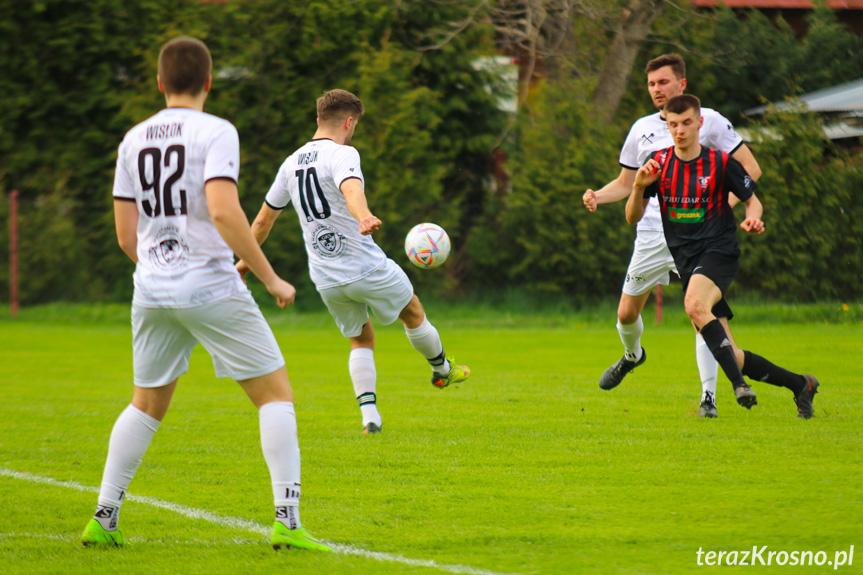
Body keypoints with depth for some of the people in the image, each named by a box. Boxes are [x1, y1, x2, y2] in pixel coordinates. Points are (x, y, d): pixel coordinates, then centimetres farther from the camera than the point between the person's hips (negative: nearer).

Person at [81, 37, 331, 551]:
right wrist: (271, 278, -13)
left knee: (147, 404, 20)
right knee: (276, 392, 3)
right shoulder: (216, 132, -7)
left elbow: (126, 235, 12)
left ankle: (104, 520, 16)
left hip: (153, 294, 6)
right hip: (212, 287, -5)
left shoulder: (134, 141, 10)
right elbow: (223, 211, -20)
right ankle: (288, 521, -8)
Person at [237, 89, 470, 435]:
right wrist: (364, 218, -55)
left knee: (361, 341, 18)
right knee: (413, 313, 20)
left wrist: (246, 259, 31)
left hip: (326, 280, 6)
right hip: (366, 267, -6)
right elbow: (351, 189, -36)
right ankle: (442, 369, 39)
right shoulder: (342, 154, -12)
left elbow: (264, 218, 18)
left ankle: (369, 415, 5)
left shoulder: (292, 163, 10)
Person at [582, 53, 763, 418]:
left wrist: (727, 203, -13)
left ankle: (708, 398, -9)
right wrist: (596, 196, 0)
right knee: (627, 313, 7)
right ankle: (632, 355, 41)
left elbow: (750, 168, 3)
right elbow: (626, 183, 20)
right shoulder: (642, 129, 12)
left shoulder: (709, 121, 0)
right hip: (653, 234, 4)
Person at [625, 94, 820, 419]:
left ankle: (738, 382, -35)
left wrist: (752, 218, -13)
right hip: (687, 263, 4)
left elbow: (752, 199, 10)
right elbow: (633, 218, 5)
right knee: (727, 355, 0)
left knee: (695, 306, -37)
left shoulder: (721, 163, -3)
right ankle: (799, 385, 16)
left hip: (719, 252, -4)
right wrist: (639, 187, -14)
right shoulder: (659, 163, 5)